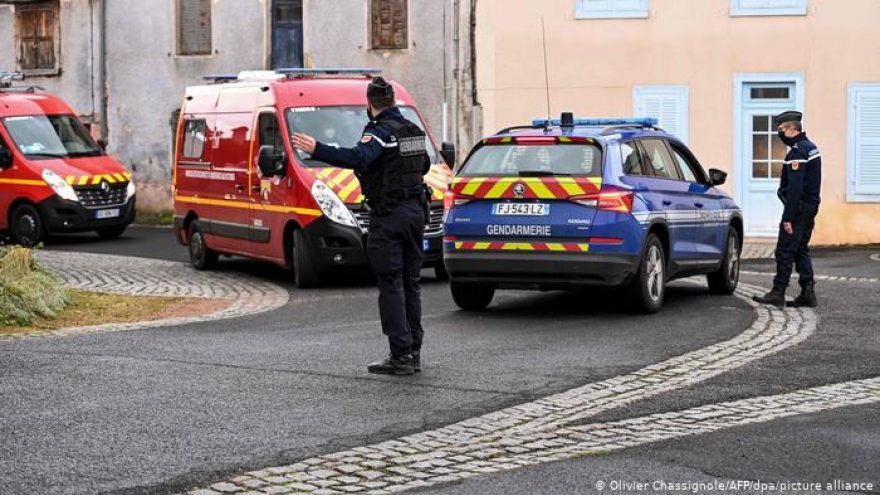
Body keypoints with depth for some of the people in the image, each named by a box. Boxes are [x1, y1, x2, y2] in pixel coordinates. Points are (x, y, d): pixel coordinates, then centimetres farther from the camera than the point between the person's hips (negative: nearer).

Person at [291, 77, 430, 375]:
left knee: (391, 285, -6)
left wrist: (317, 150, -34)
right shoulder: (413, 131, 13)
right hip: (415, 210, 8)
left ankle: (401, 355, -8)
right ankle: (413, 352, 15)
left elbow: (358, 158, -31)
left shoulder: (381, 131, -13)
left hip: (389, 216, -8)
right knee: (410, 283, 13)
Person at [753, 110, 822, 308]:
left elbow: (794, 188, -23)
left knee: (785, 251, -5)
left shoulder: (797, 152, -17)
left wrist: (788, 217, -23)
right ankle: (807, 293, 11)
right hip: (810, 207, 10)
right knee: (801, 250, 13)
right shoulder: (811, 147, 15)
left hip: (798, 208, -10)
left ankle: (778, 293, -3)